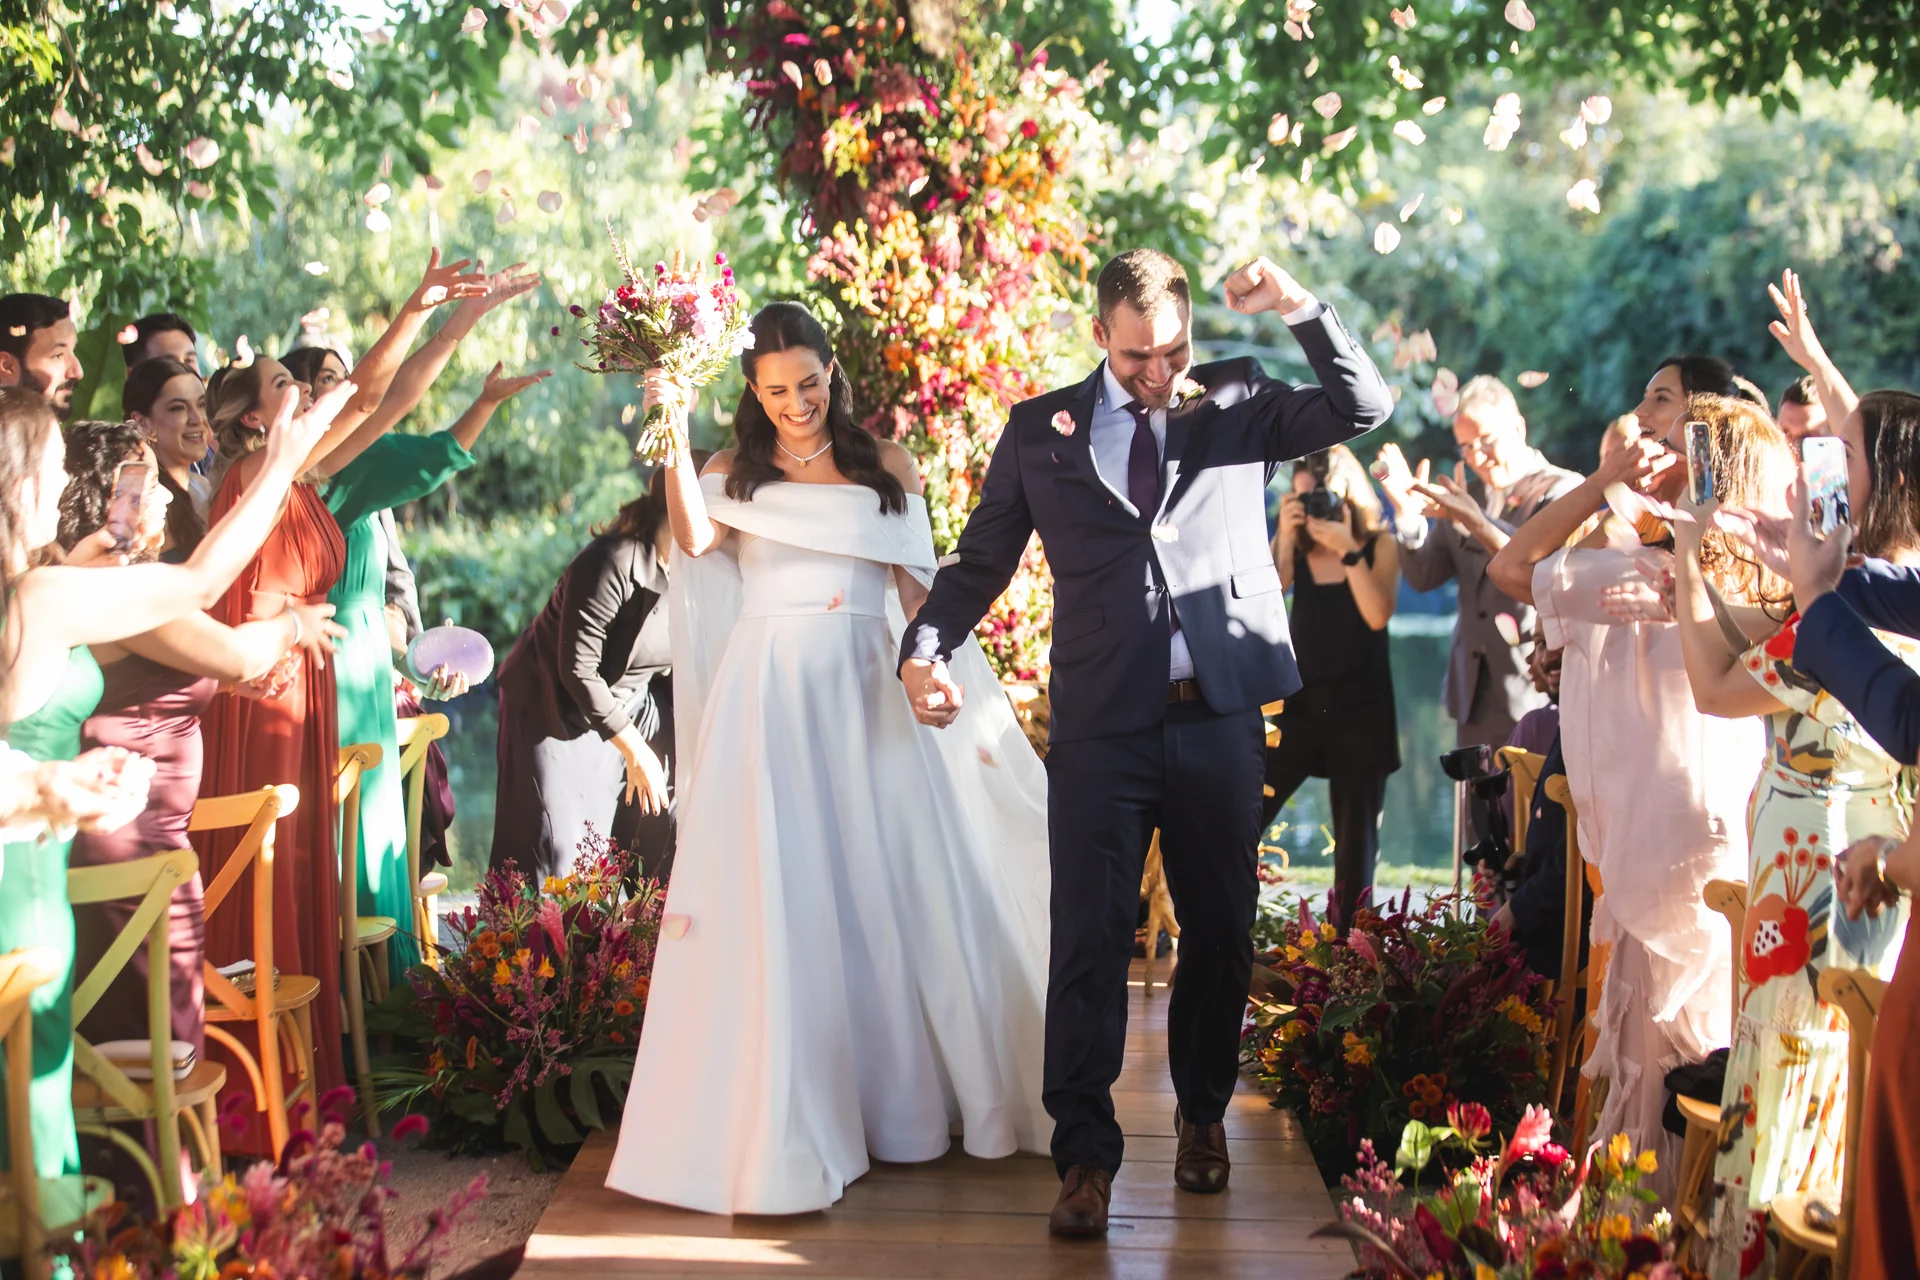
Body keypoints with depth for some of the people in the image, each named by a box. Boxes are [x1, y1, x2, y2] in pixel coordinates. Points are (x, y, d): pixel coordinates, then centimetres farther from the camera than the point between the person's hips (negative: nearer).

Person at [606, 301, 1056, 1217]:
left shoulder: (884, 464, 10)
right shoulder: (733, 471, 9)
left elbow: (920, 587, 7)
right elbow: (694, 539, -11)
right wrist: (673, 433, -15)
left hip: (866, 693, 1)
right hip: (768, 696, -1)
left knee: (888, 883, 4)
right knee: (776, 895, -4)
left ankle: (905, 1097, 20)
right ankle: (786, 1116, 4)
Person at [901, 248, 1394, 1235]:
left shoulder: (1236, 405, 9)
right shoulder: (1040, 430, 7)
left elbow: (1363, 407, 4)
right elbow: (981, 559, 8)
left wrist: (1301, 310, -8)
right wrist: (925, 647, -8)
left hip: (1221, 718, 2)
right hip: (1101, 724, -1)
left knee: (1220, 932, 13)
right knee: (1089, 940, -3)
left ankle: (1203, 1114, 33)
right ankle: (1085, 1154, 7)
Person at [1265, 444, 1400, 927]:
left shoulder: (1380, 547, -1)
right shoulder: (1292, 547, 4)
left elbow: (1377, 615, -16)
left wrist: (1349, 549, -20)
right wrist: (1286, 538, -17)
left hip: (1361, 706, -1)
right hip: (1299, 700, 1)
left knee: (1356, 833, 5)